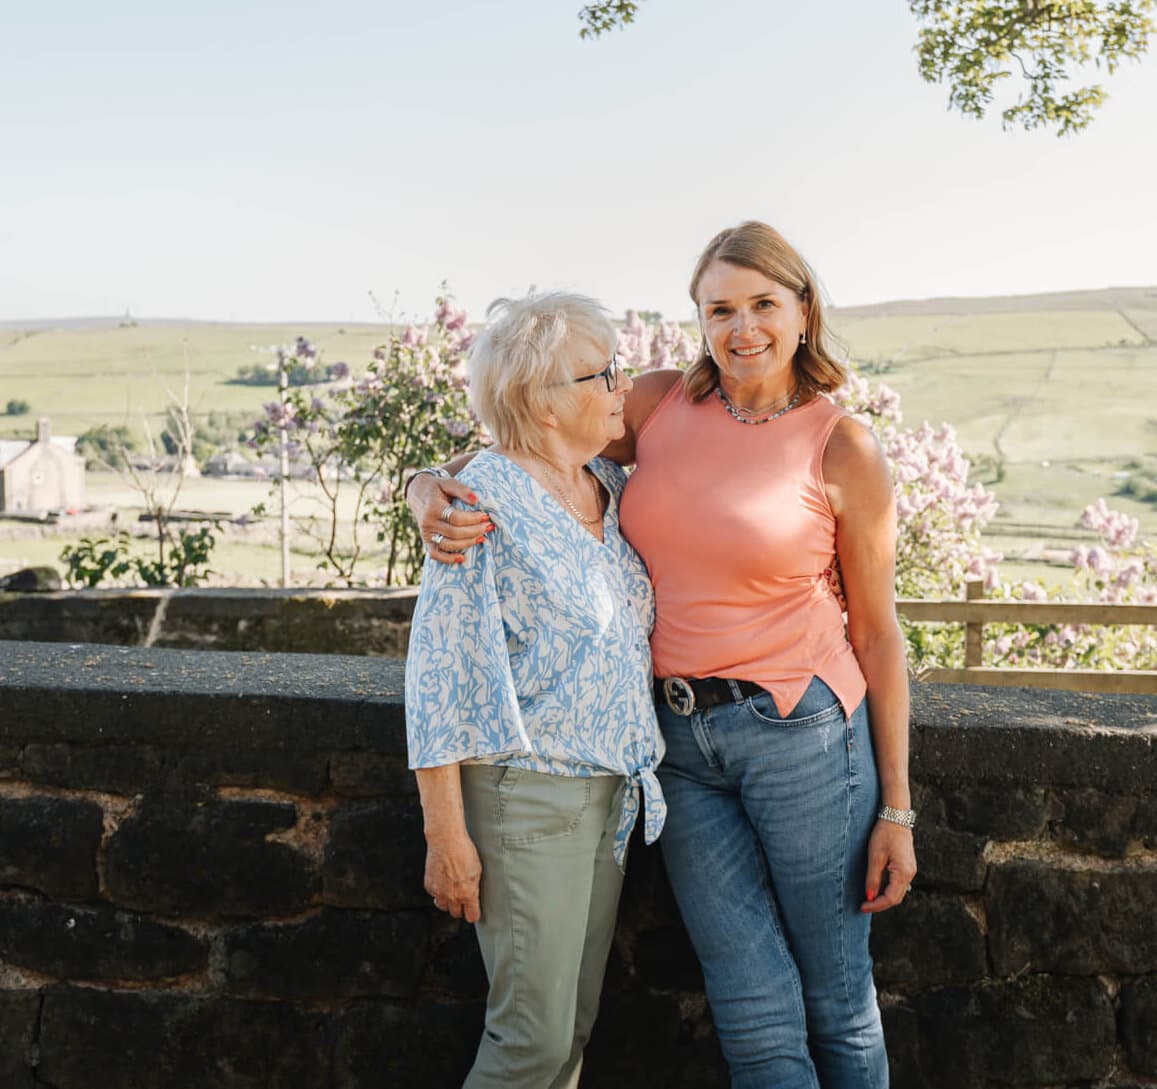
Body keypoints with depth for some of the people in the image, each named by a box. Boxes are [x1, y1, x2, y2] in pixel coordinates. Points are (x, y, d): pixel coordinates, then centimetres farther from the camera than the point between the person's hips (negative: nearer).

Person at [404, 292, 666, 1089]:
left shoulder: (613, 487, 8)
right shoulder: (486, 504, -14)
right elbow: (439, 674, -14)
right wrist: (446, 834, -15)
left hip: (614, 790, 7)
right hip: (526, 788, -7)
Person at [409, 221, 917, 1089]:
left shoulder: (844, 450, -6)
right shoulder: (663, 405, 3)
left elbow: (877, 635, -2)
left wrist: (897, 807, -1)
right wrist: (433, 489, -15)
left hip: (800, 732, -3)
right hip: (681, 738, 3)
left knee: (837, 1006, 11)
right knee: (755, 1016, 8)